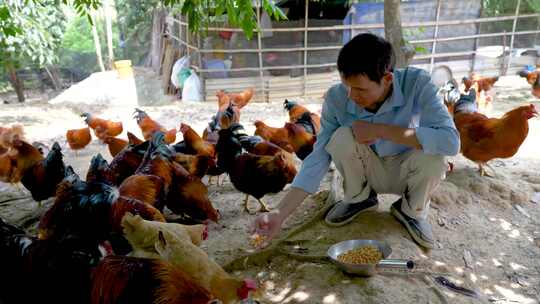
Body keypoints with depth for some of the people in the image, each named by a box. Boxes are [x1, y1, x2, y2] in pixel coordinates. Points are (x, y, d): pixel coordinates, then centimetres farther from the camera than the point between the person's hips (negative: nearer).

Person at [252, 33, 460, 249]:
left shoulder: (417, 83, -28)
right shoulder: (336, 98, -23)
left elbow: (451, 141, -37)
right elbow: (318, 158, -21)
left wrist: (381, 130, -37)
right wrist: (280, 214, -29)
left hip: (405, 170, -1)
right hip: (368, 171, 1)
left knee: (432, 159, -34)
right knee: (343, 137, -29)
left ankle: (413, 211, 1)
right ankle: (359, 198, 2)